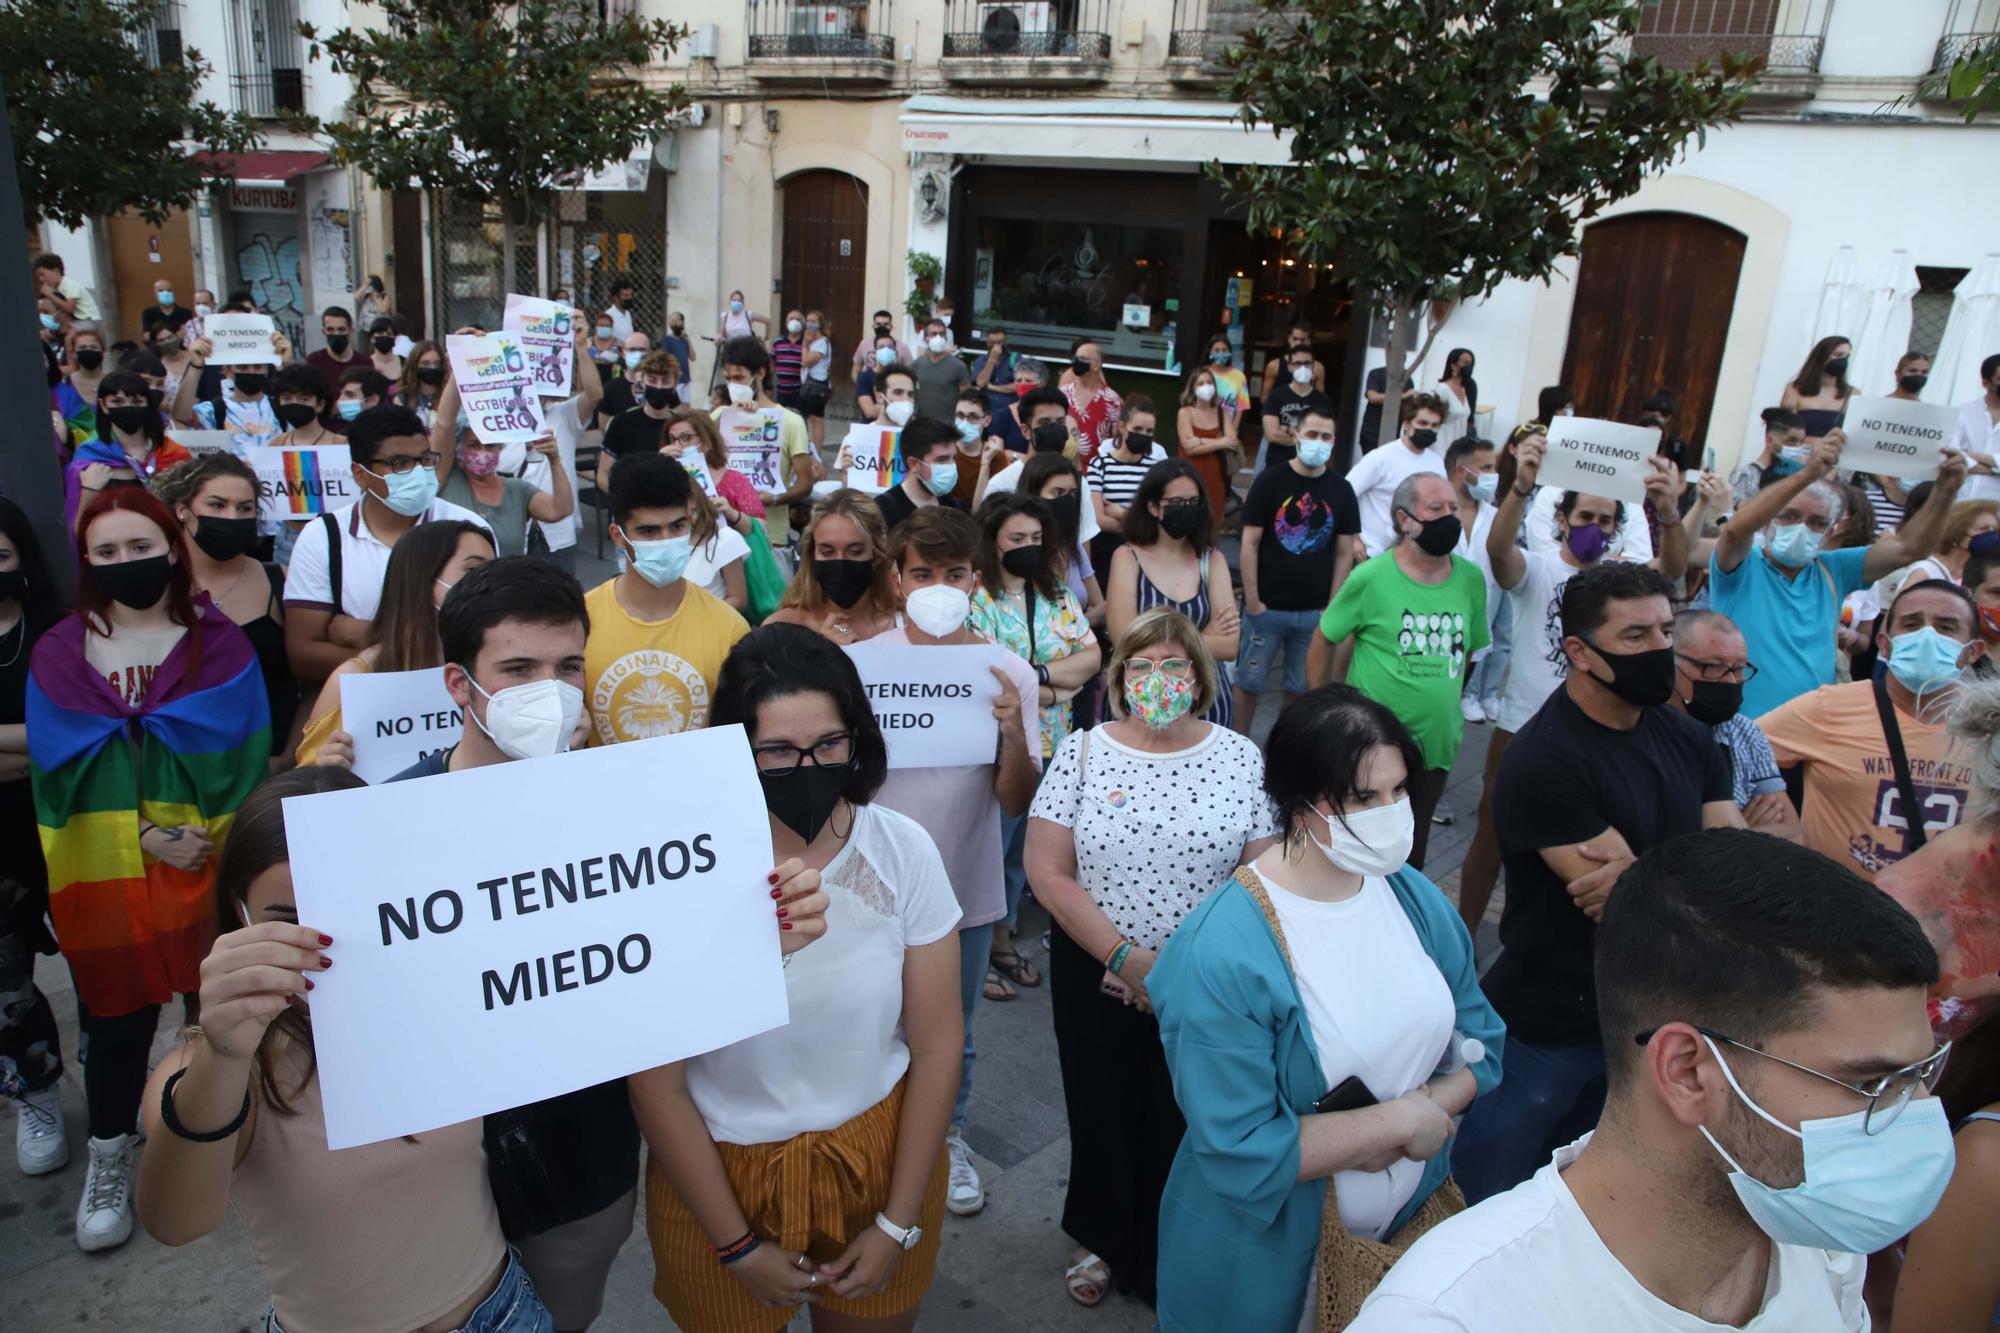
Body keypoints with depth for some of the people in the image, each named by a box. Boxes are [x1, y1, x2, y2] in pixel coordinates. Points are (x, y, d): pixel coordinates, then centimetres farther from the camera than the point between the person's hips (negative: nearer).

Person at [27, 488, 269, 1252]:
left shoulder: (219, 643, 1)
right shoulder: (59, 656, 4)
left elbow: (246, 754, -3)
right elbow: (60, 770, -1)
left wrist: (214, 839, -15)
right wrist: (150, 835, -12)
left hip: (211, 865, -1)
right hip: (103, 875, 1)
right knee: (116, 1010, 7)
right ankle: (109, 1159, 27)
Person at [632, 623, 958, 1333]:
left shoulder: (904, 849, -13)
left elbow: (937, 1043, -6)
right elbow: (658, 1086, -12)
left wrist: (898, 1224, -4)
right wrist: (739, 1246, -6)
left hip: (883, 1154, 2)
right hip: (722, 1169, -1)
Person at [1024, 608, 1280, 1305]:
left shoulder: (1241, 758, -5)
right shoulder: (1082, 753, -6)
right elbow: (1049, 873, -9)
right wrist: (1125, 956, -16)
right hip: (1096, 978, 0)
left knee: (1183, 1119, 13)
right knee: (1102, 1113, 16)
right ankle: (1103, 1240, 44)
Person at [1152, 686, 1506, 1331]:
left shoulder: (1417, 897, -7)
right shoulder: (1219, 955, -29)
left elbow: (1479, 1043, 0)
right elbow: (1240, 1153, -28)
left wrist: (1429, 1107, -20)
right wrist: (1402, 1120, -23)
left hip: (1417, 1212, 6)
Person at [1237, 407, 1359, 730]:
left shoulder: (1341, 491, 2)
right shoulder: (1270, 480, -6)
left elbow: (1344, 553, 6)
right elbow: (1250, 543, -6)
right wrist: (1252, 599, -10)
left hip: (1315, 610, 3)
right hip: (1267, 606, -2)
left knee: (1302, 686, 12)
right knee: (1250, 681, 7)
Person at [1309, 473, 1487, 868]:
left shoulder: (1471, 578, 0)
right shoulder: (1371, 577, -13)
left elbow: (1466, 651, 12)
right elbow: (1323, 641, -4)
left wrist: (1451, 705, 14)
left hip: (1437, 746, 4)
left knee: (1411, 857, 18)